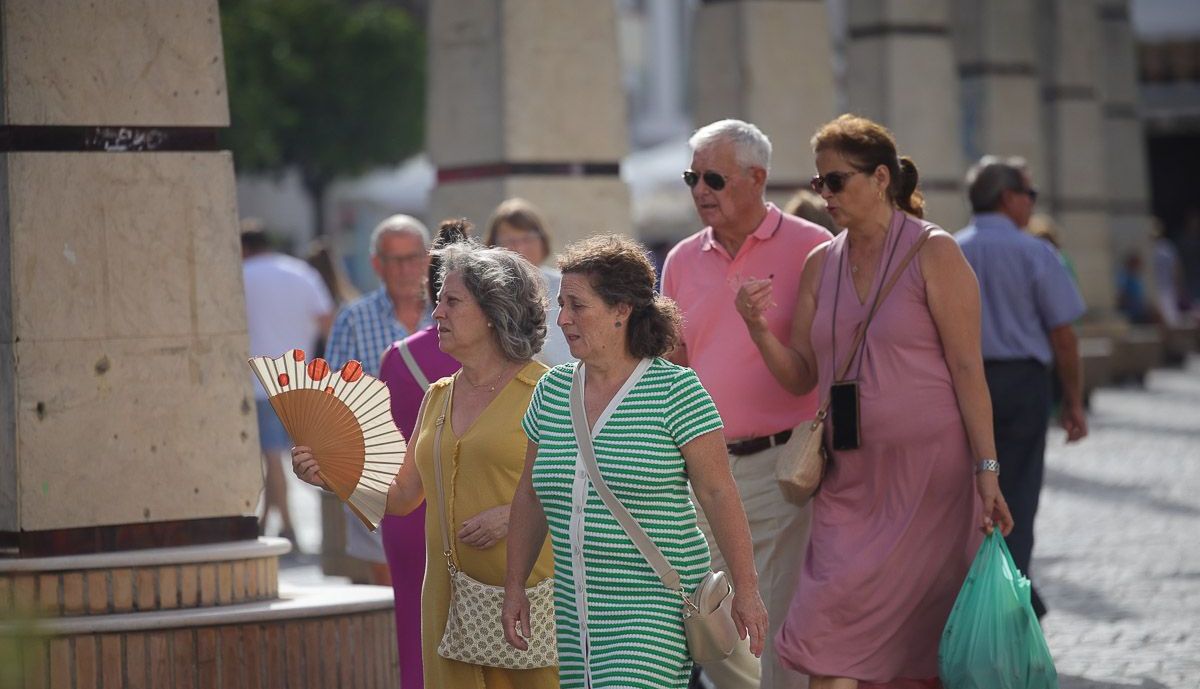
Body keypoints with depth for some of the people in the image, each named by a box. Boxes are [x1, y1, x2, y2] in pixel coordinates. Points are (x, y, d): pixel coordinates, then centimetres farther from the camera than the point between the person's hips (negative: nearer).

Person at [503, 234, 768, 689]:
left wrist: (745, 590, -8)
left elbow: (718, 493, -7)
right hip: (575, 609, 6)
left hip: (656, 610, -6)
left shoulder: (675, 390, -7)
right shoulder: (552, 391, 8)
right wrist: (515, 586, 15)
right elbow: (530, 496, 17)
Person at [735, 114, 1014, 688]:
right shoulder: (821, 265, 11)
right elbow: (801, 376, 11)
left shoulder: (932, 253, -5)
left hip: (929, 473, -5)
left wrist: (986, 469, -12)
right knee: (834, 643, -4)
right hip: (850, 478, 5)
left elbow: (968, 368, -7)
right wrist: (759, 330, -8)